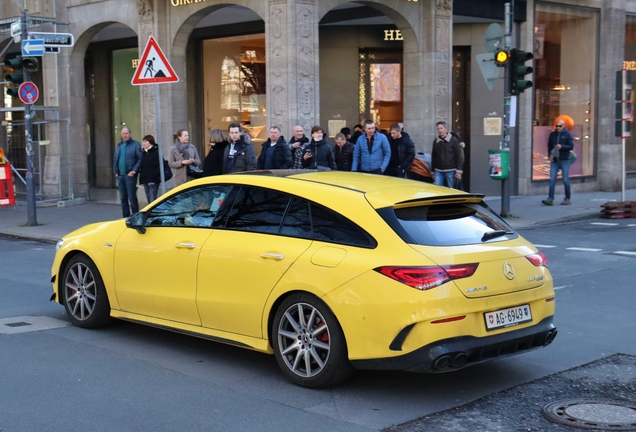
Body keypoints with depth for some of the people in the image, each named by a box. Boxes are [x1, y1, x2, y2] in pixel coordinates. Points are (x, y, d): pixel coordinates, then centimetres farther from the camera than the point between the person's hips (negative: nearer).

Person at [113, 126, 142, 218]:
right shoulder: (119, 145, 16)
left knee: (132, 197, -6)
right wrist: (115, 172, 9)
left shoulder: (135, 145, -4)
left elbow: (140, 159, -10)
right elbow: (115, 159, 20)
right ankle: (125, 217, 18)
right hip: (120, 175, 6)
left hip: (130, 175, -6)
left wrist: (134, 171, -15)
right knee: (123, 198, 10)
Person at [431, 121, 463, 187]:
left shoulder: (453, 140, -2)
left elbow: (458, 156, -4)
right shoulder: (435, 141, 10)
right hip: (438, 171, 3)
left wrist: (459, 171, -9)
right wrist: (433, 171, 14)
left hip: (450, 171, -3)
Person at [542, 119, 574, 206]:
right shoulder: (552, 134, 9)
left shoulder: (567, 135, -1)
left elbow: (571, 146, -6)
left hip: (564, 160, -3)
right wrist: (550, 154, 0)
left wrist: (562, 147, -21)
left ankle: (567, 199, 13)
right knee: (552, 179, -5)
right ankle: (550, 199, -8)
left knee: (566, 180, 2)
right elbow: (549, 145, 16)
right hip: (554, 160, 3)